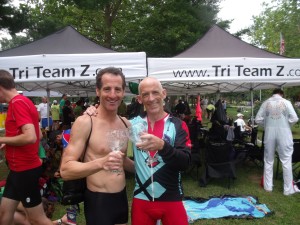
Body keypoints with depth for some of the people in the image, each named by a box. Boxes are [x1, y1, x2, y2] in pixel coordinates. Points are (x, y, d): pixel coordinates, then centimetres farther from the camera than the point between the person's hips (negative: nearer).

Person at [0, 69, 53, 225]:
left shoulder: (17, 103, -18)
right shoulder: (23, 101, 12)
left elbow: (31, 137, -30)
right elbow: (37, 135, 19)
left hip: (25, 169, -10)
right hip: (19, 168, 10)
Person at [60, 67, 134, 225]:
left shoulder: (126, 124, 3)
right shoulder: (85, 122, -15)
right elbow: (65, 170, -20)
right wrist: (101, 163, -34)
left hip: (122, 198, 6)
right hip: (98, 201, -6)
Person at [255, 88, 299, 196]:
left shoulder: (266, 103, 2)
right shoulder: (286, 102, -3)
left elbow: (258, 119, -2)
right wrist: (285, 124, 10)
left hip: (269, 133, 2)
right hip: (284, 133, -2)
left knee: (268, 161, 14)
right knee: (286, 161, 7)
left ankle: (268, 186, 23)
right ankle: (288, 189, 14)